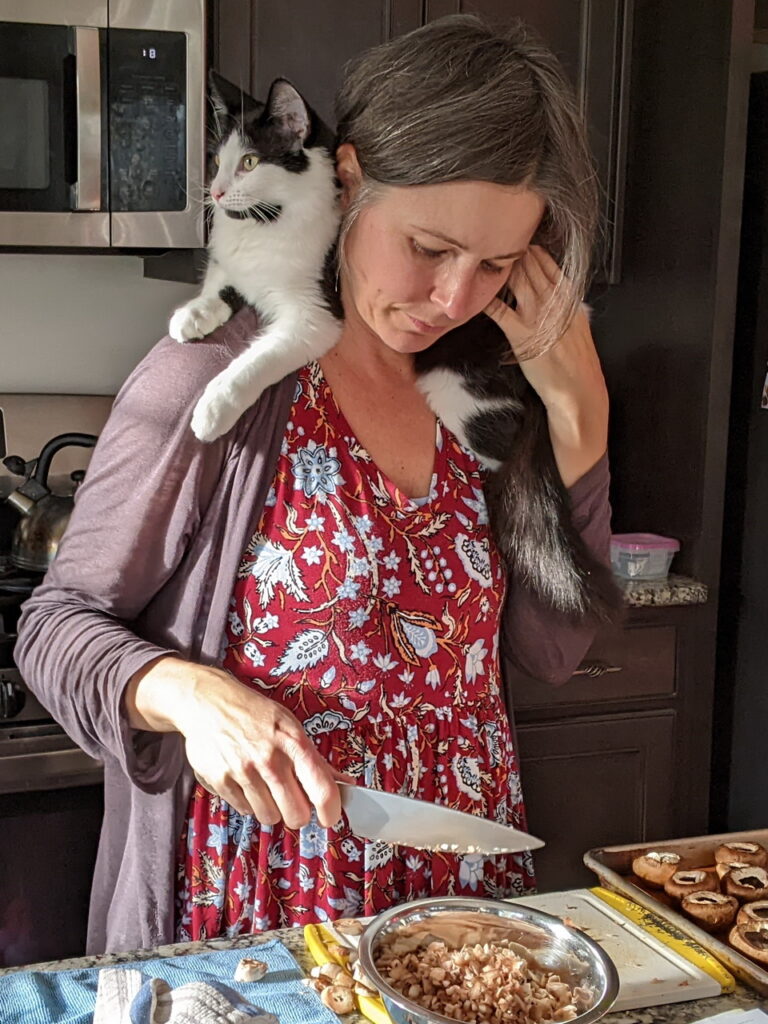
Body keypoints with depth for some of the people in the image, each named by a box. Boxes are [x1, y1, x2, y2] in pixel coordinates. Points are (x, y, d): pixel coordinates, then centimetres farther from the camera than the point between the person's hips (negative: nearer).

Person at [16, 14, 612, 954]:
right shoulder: (215, 381, -17)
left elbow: (550, 649, 0)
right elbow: (60, 624, -9)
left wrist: (577, 417, -9)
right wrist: (184, 692, -29)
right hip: (263, 908, -5)